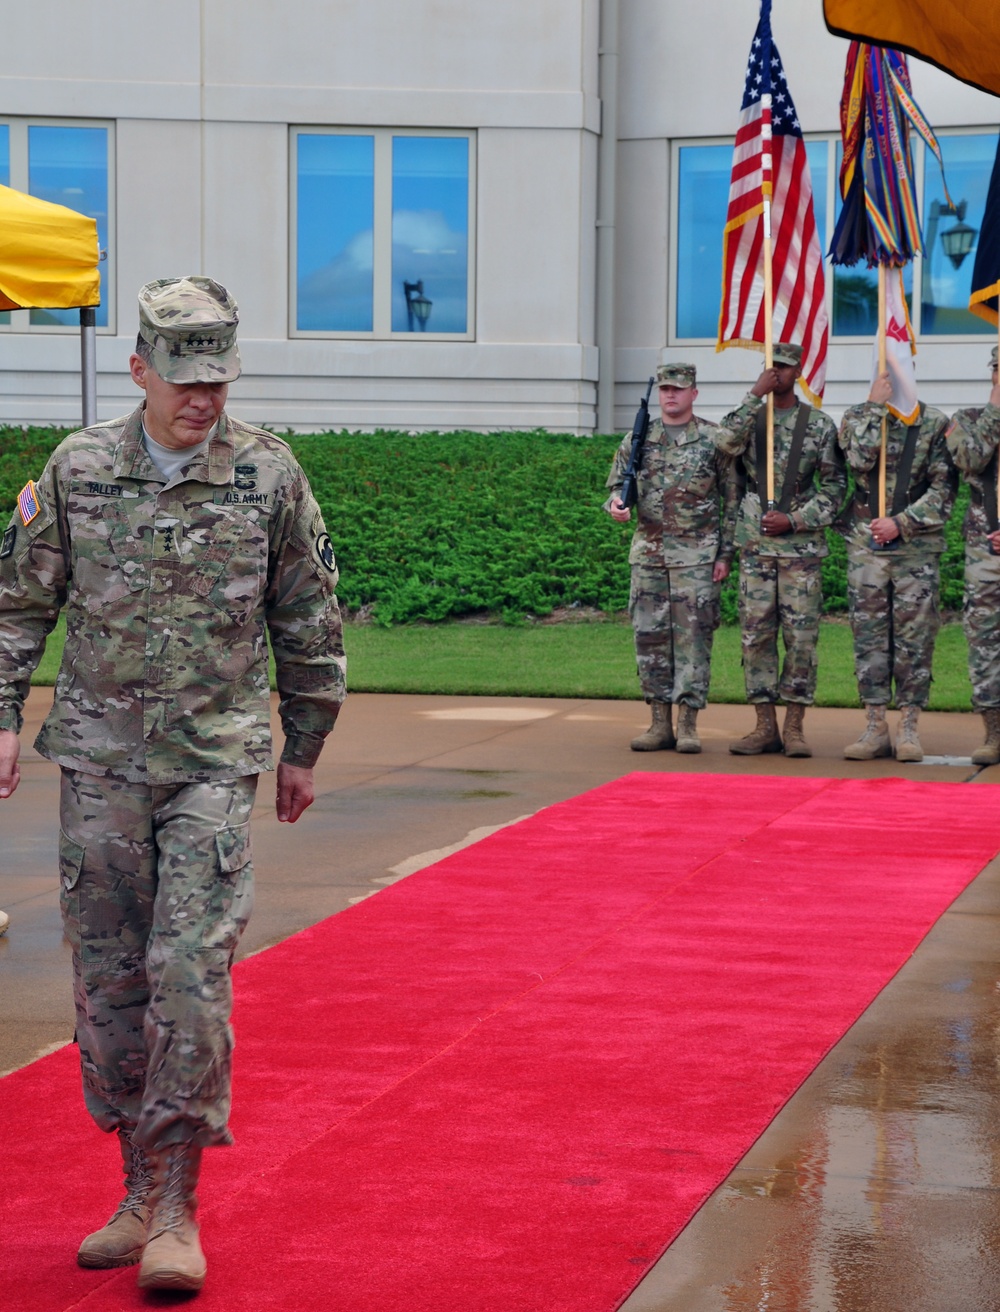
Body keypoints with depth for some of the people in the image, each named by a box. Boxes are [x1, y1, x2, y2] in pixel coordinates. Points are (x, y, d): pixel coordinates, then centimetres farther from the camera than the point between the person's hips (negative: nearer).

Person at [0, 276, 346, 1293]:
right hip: (99, 758, 2)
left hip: (216, 760, -2)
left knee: (191, 974, -11)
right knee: (108, 980, 5)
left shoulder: (269, 474, -1)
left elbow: (308, 622, 8)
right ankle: (140, 1189, 19)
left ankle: (175, 1206, -3)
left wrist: (305, 749, 12)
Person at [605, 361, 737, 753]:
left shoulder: (714, 440, 0)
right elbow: (618, 484, 14)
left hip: (696, 555, -4)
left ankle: (688, 724, -2)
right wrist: (615, 504, -11)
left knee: (692, 637, -5)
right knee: (649, 637, 4)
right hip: (648, 552, 4)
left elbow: (732, 499, 1)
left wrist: (725, 554, -4)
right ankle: (660, 723, 11)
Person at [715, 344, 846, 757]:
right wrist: (755, 396, -16)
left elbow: (834, 486, 2)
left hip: (802, 546, -2)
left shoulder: (819, 424, 3)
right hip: (755, 545, 2)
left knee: (801, 637, -1)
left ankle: (794, 726, 5)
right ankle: (765, 726, 8)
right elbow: (724, 443, -15)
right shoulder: (747, 417, 8)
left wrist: (794, 520, -9)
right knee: (756, 636, 2)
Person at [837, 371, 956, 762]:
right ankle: (875, 727, 9)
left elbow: (943, 488, -3)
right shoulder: (857, 418, 6)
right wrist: (875, 406, -13)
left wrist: (901, 523, -12)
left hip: (917, 546, -1)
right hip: (866, 545, 1)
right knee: (869, 635, 3)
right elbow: (860, 459, -15)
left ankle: (909, 727, 6)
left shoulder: (934, 423, 2)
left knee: (915, 636, 0)